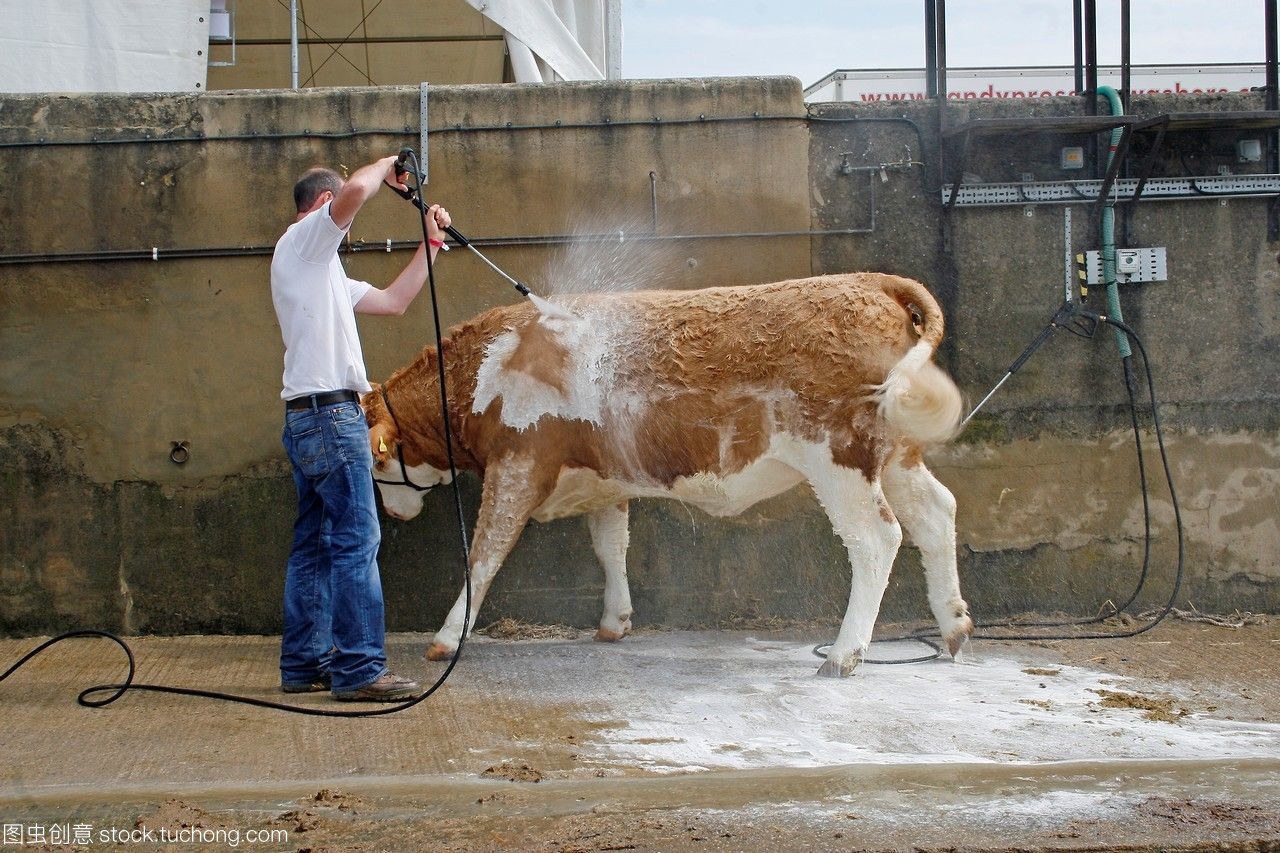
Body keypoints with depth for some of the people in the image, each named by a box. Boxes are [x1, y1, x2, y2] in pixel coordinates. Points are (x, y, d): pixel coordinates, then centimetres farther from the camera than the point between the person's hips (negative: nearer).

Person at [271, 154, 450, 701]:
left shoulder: (325, 272, 27)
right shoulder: (302, 240, -2)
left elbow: (393, 301, 29)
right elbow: (356, 192, -21)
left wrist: (430, 243, 27)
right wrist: (384, 166, -2)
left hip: (310, 417, 11)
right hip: (330, 412, -11)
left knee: (316, 544, 11)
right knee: (357, 540, -12)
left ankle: (304, 665, 14)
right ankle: (359, 670, -12)